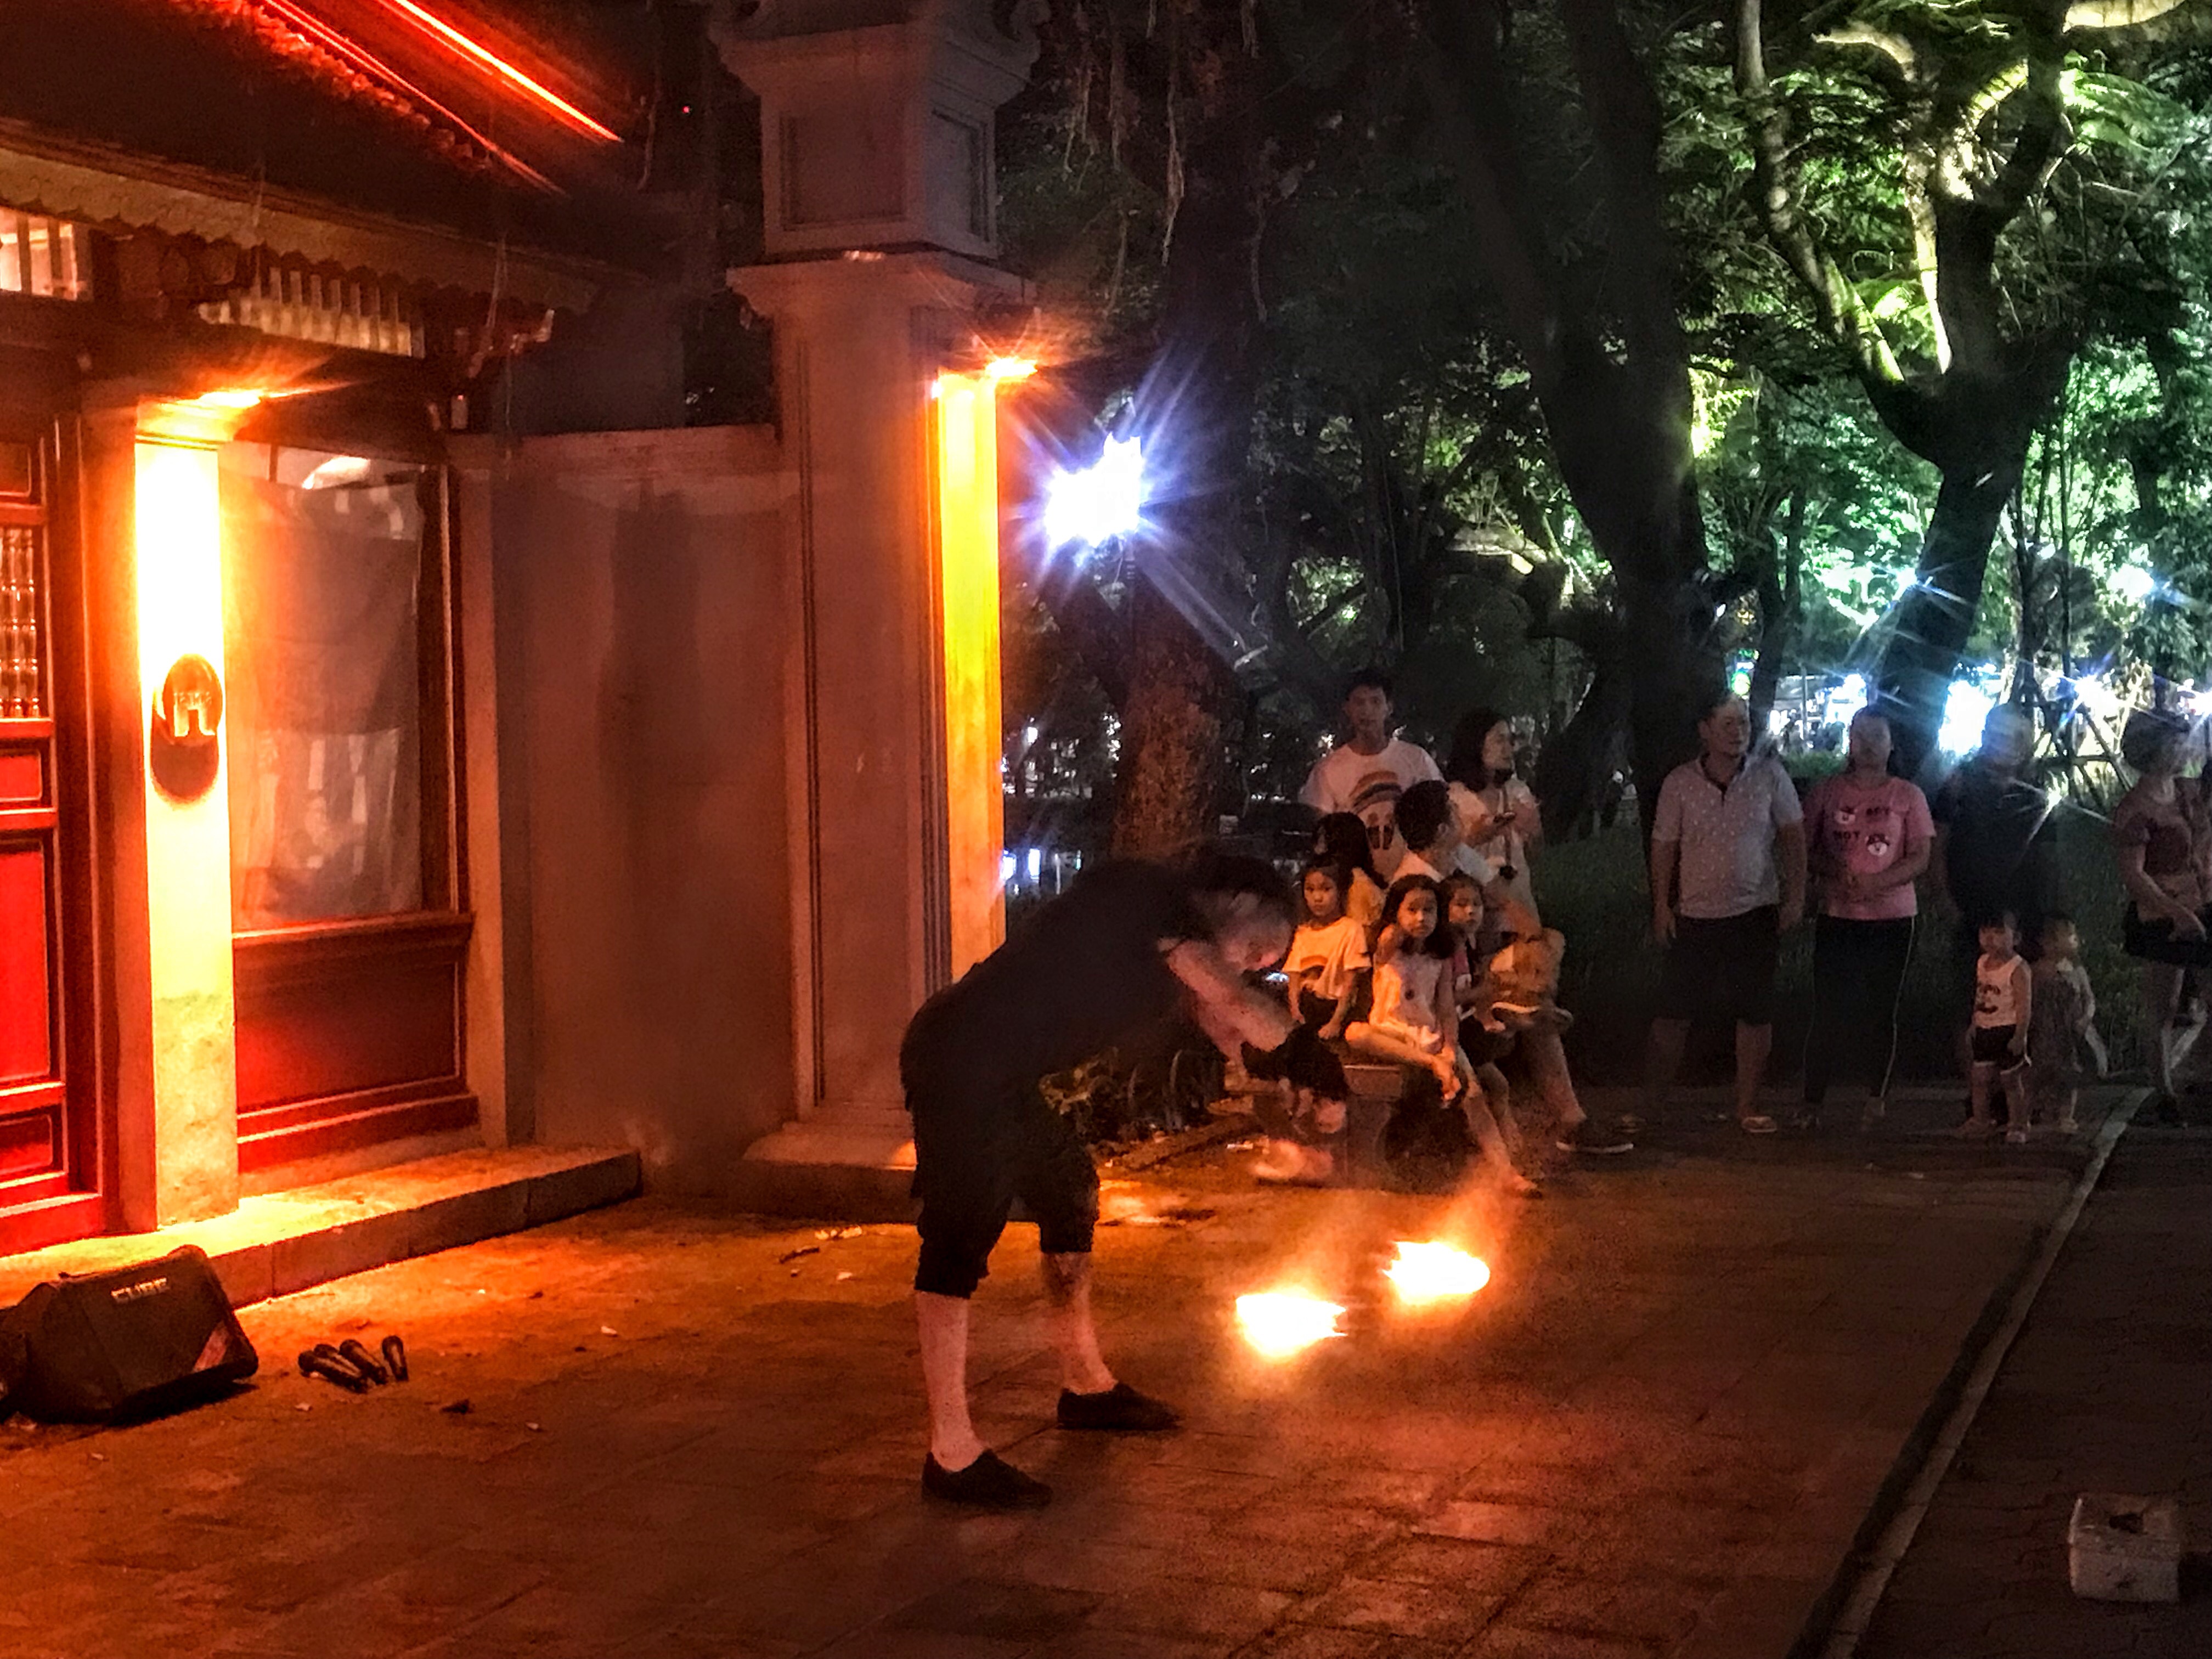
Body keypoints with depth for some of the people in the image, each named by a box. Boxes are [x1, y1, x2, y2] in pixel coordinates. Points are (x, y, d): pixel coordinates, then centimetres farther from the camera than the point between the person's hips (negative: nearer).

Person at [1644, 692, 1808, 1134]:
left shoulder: (1770, 777, 0)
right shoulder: (1679, 783, -1)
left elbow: (1793, 836, 4)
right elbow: (1664, 846, 4)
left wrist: (1795, 895, -1)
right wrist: (1662, 906, 0)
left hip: (1756, 914, 1)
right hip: (1695, 915, 0)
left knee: (1756, 1013, 3)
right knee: (1674, 1013, 0)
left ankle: (1748, 1105, 14)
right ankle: (1650, 1103, 9)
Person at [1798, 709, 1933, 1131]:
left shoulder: (1908, 795, 3)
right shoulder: (1826, 792, 6)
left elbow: (1921, 858, -2)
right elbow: (1804, 848, 6)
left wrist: (1877, 882, -17)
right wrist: (1834, 871, -13)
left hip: (1892, 918, 0)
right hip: (1837, 917, 0)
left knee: (1881, 1011, 4)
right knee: (1828, 1012, -2)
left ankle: (1877, 1100, 14)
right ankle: (1812, 1101, 2)